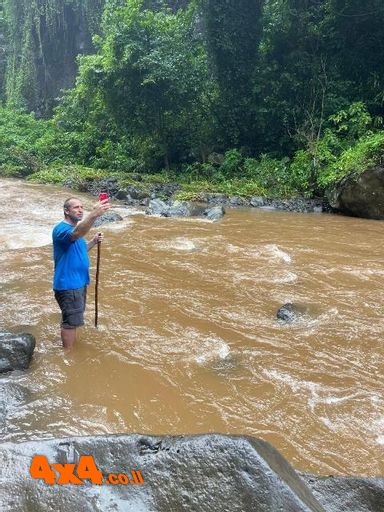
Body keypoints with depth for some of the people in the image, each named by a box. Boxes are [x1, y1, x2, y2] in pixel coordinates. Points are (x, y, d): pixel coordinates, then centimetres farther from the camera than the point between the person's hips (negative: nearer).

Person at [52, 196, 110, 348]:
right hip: (68, 283, -10)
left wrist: (93, 242, 3)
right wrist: (93, 214, -60)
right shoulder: (61, 229, -21)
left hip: (78, 281, 10)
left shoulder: (75, 228, 11)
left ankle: (72, 345, 42)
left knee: (73, 319, 24)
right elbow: (77, 234, -45)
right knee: (71, 321, 0)